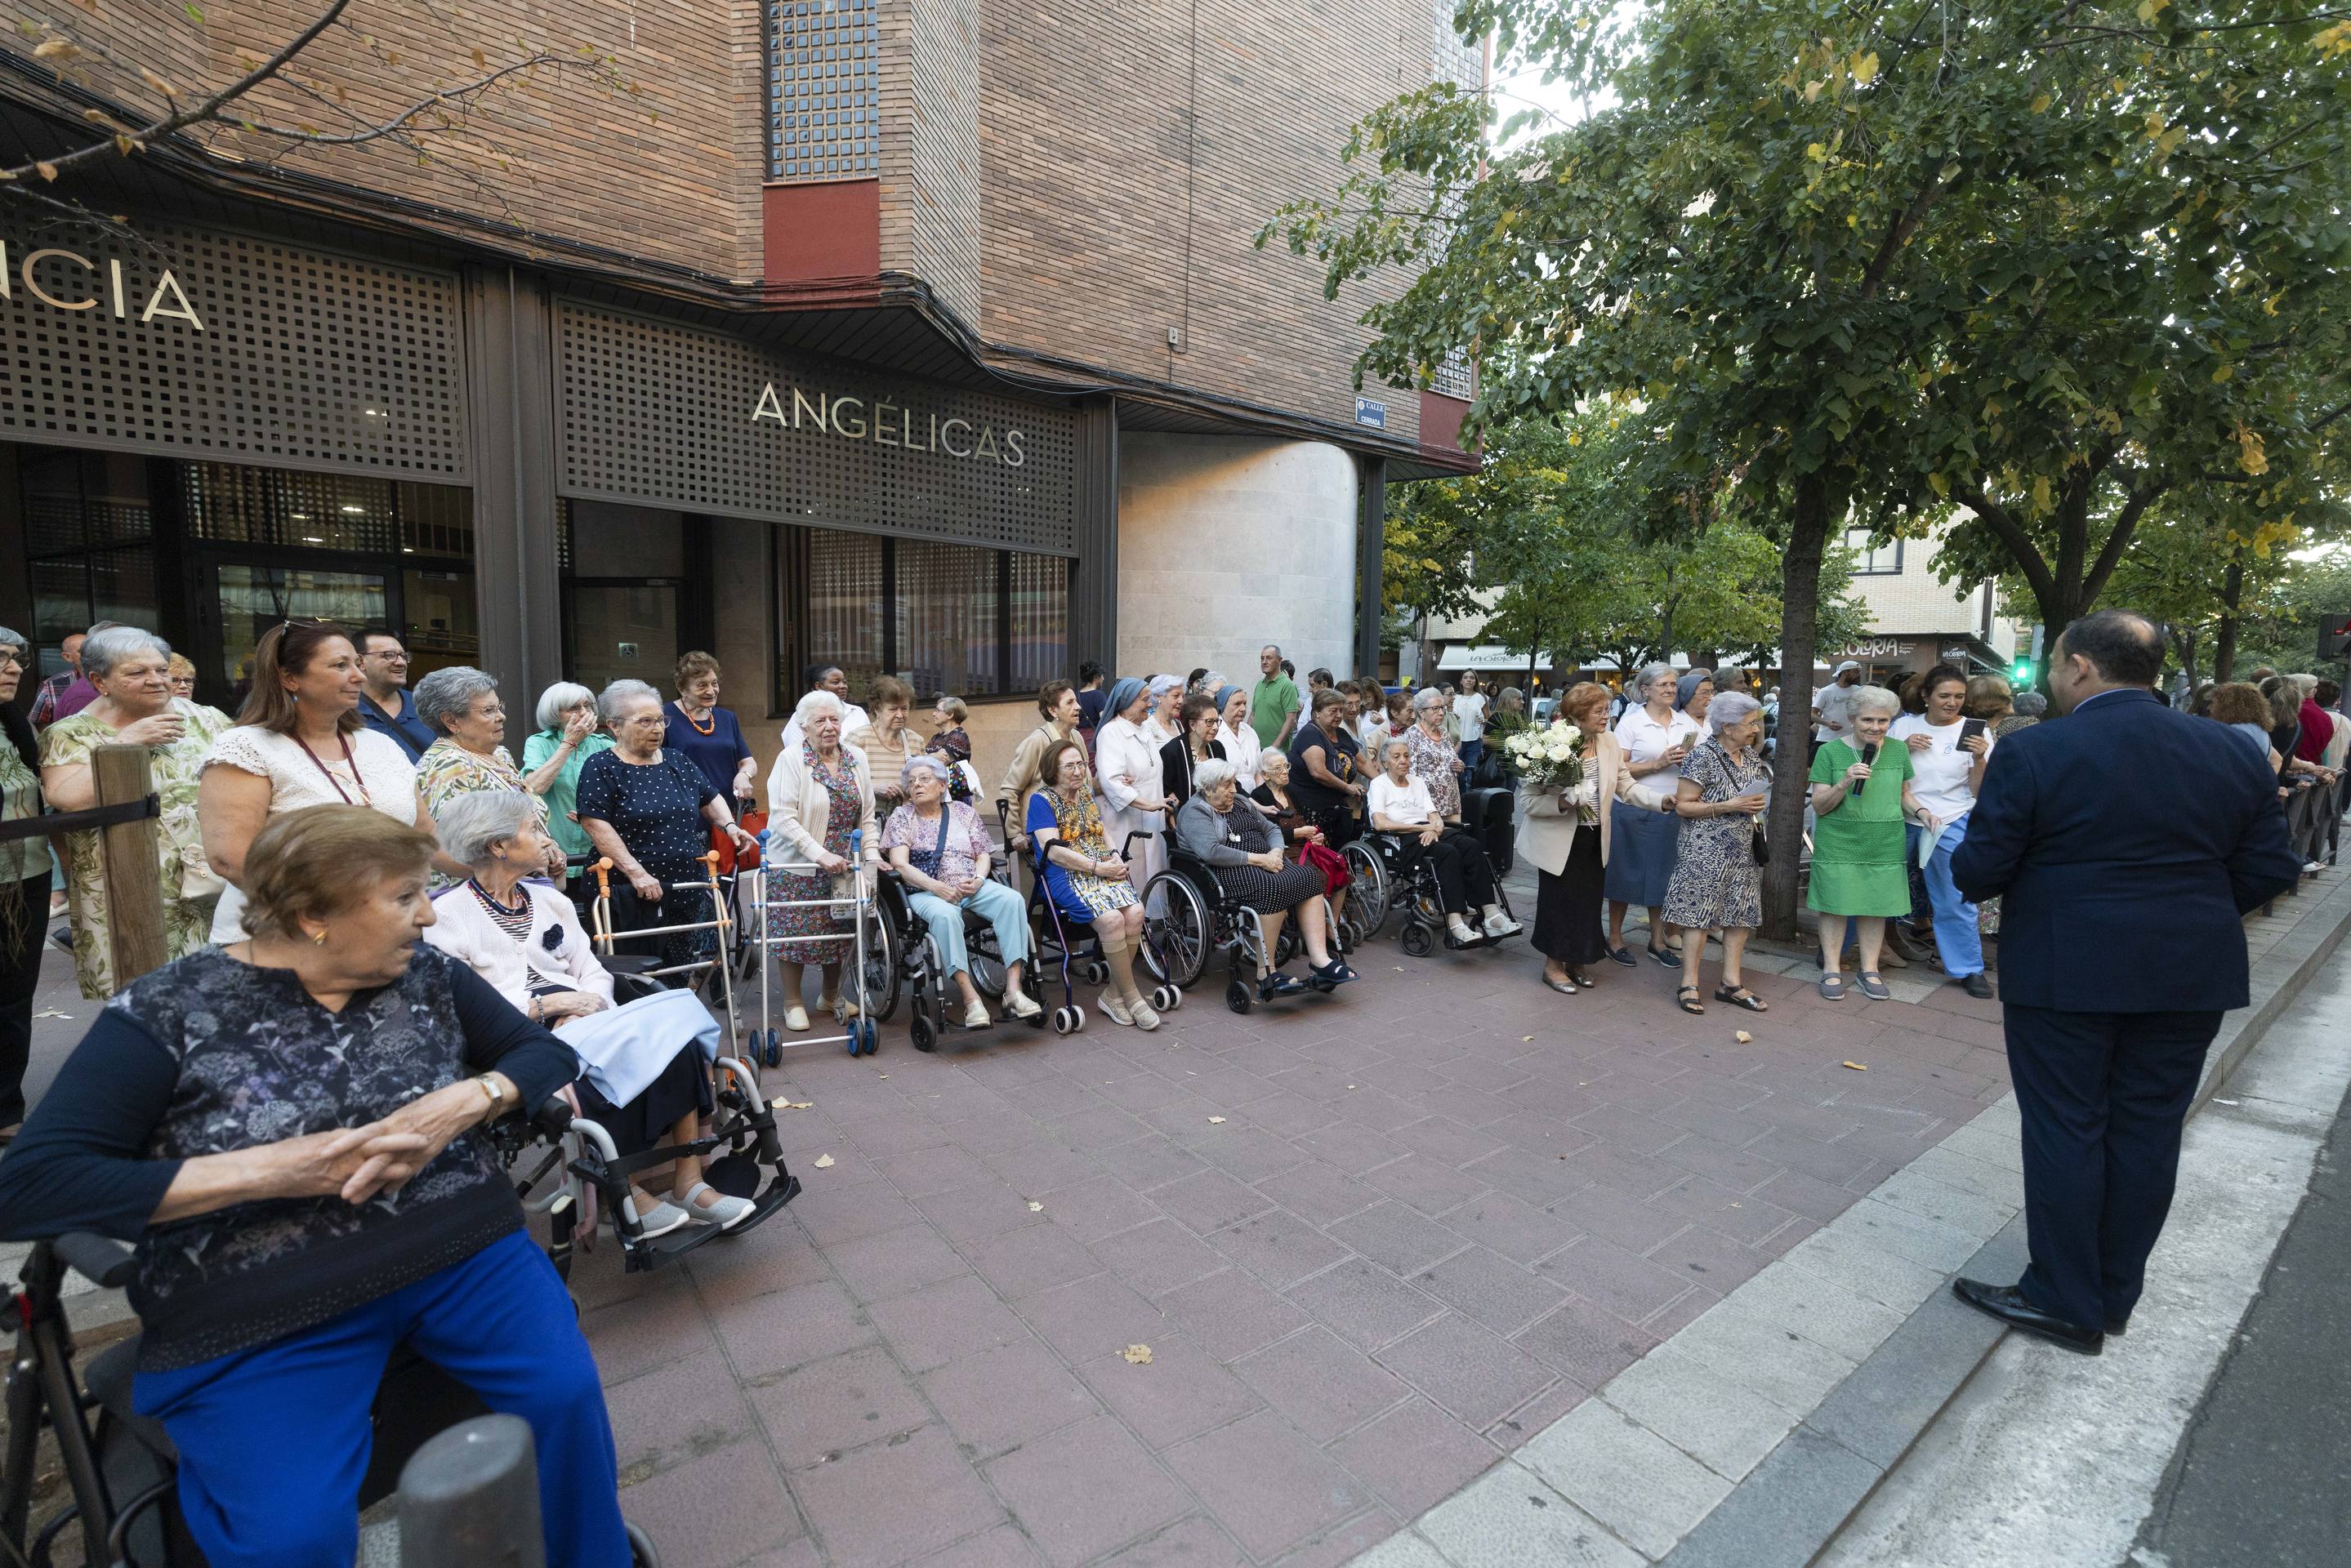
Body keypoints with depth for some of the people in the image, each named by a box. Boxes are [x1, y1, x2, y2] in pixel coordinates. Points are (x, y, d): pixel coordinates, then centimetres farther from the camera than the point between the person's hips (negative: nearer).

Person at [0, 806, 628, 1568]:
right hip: (264, 1310, -2)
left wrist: (463, 1102, -13)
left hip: (460, 1251, 3)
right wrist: (273, 1170, -21)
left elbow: (548, 1054, 8)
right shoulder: (171, 1010, -6)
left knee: (567, 1394, -17)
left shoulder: (427, 975, 4)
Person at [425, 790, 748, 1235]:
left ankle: (689, 1181, -19)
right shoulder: (446, 915, -1)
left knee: (676, 1034, -23)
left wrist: (586, 1004, -6)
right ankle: (626, 1191, -16)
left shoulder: (548, 899, 18)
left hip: (584, 1020, 6)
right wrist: (550, 1003, -14)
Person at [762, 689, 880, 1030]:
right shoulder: (791, 759, -11)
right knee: (795, 933, 2)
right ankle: (793, 1003, 20)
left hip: (842, 865, 5)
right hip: (796, 865, -4)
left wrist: (872, 853, -2)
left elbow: (867, 816, 10)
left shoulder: (857, 759, 5)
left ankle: (830, 995, 33)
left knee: (838, 931, 13)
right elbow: (783, 818, -18)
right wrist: (820, 854, -24)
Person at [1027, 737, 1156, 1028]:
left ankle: (1113, 995, -10)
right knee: (1111, 919, -30)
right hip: (1065, 876, -6)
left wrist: (1115, 857, 2)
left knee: (1135, 912, -23)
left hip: (1103, 870, 6)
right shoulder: (1041, 801, 0)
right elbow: (1053, 851, -10)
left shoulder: (1086, 792, 21)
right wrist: (1098, 868, -13)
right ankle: (1131, 996, -14)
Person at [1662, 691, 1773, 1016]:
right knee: (1699, 913, -2)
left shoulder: (1750, 756, 10)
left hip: (1743, 849, 8)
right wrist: (1729, 806, -20)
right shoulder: (1703, 756, -14)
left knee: (1741, 914, 8)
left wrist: (1758, 804, 5)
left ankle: (1731, 983, 18)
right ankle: (1689, 985, 7)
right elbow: (1683, 806, -14)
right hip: (1706, 850, -8)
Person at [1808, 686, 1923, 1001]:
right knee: (1835, 906, 1)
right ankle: (1832, 970, 13)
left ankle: (1869, 969, 21)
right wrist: (1845, 782, -21)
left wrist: (1921, 811, -1)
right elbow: (1819, 806, -5)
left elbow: (1904, 794, 19)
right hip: (1839, 843, -3)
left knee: (1876, 906, 8)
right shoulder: (1830, 751, -5)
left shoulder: (1898, 750, 6)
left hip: (1885, 845, 3)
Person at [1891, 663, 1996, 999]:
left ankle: (1969, 968, 18)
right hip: (1900, 821, 1)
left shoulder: (1973, 732, -3)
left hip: (1950, 826, -1)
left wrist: (1979, 758, -21)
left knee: (1954, 902, 3)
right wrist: (1904, 747, -12)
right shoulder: (1905, 725, 0)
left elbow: (1980, 790, -3)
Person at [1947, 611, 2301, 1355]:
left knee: (2065, 1131, 6)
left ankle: (2065, 1303, 16)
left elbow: (1977, 871, -14)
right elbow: (2269, 869, 4)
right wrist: (2182, 909, 19)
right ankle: (2117, 1295, 27)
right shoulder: (2233, 752, 2)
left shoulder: (2034, 752, -15)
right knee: (2147, 1133, 14)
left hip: (2064, 973, -5)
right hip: (2190, 973, 5)